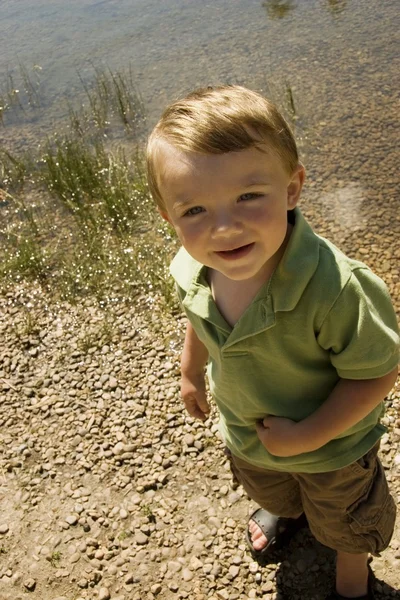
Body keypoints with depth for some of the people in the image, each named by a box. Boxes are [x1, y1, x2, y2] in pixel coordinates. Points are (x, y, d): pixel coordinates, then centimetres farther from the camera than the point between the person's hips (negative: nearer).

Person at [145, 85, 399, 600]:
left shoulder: (333, 287, -44)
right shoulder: (191, 270, -25)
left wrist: (305, 437, -28)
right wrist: (191, 372, 13)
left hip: (331, 447, -4)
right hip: (245, 433, 5)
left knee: (341, 522, 28)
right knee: (267, 488, 39)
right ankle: (286, 511, 75)